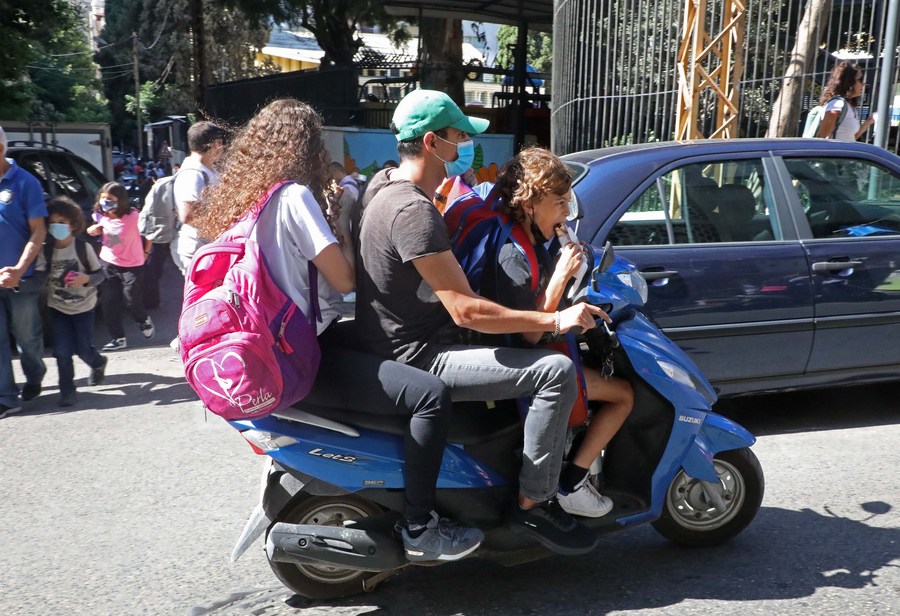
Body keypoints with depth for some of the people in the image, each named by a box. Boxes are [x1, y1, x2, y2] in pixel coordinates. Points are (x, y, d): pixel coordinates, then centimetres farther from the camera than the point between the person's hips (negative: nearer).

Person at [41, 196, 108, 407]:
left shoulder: (84, 247, -13)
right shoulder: (46, 251, -8)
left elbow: (101, 273, -7)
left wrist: (86, 278, -26)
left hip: (83, 307, -2)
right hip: (58, 308, 2)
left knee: (83, 349, 6)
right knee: (62, 351, -4)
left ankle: (98, 363, 40)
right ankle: (67, 390, 12)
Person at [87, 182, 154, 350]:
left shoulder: (133, 216, -20)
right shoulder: (101, 216, -5)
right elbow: (94, 230, 15)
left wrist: (145, 251, 1)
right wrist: (93, 229, -7)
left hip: (132, 265, -4)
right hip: (108, 262, 4)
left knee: (131, 301, 4)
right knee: (108, 302, 2)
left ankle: (144, 322, 37)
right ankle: (118, 338, 12)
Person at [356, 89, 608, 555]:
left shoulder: (384, 182, 7)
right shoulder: (413, 212, -25)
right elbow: (466, 310, -27)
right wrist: (556, 321, -20)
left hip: (400, 339, 11)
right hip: (416, 359, -11)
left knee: (533, 353, 25)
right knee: (556, 371, -21)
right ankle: (531, 504, -5)